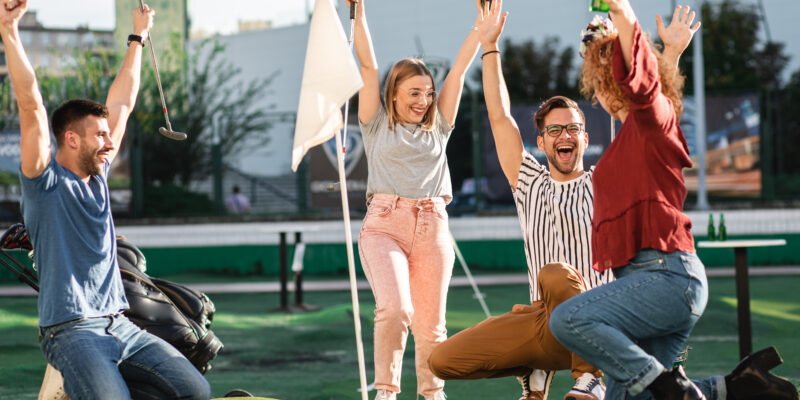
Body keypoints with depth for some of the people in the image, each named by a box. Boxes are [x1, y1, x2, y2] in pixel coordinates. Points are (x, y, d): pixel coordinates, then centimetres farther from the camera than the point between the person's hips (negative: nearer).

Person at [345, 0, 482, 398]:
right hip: (384, 224, -3)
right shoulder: (378, 125, 12)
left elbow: (459, 69, 17)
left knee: (430, 323, 2)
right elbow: (368, 67, 7)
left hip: (432, 228, 3)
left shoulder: (438, 127, 19)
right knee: (394, 308, -22)